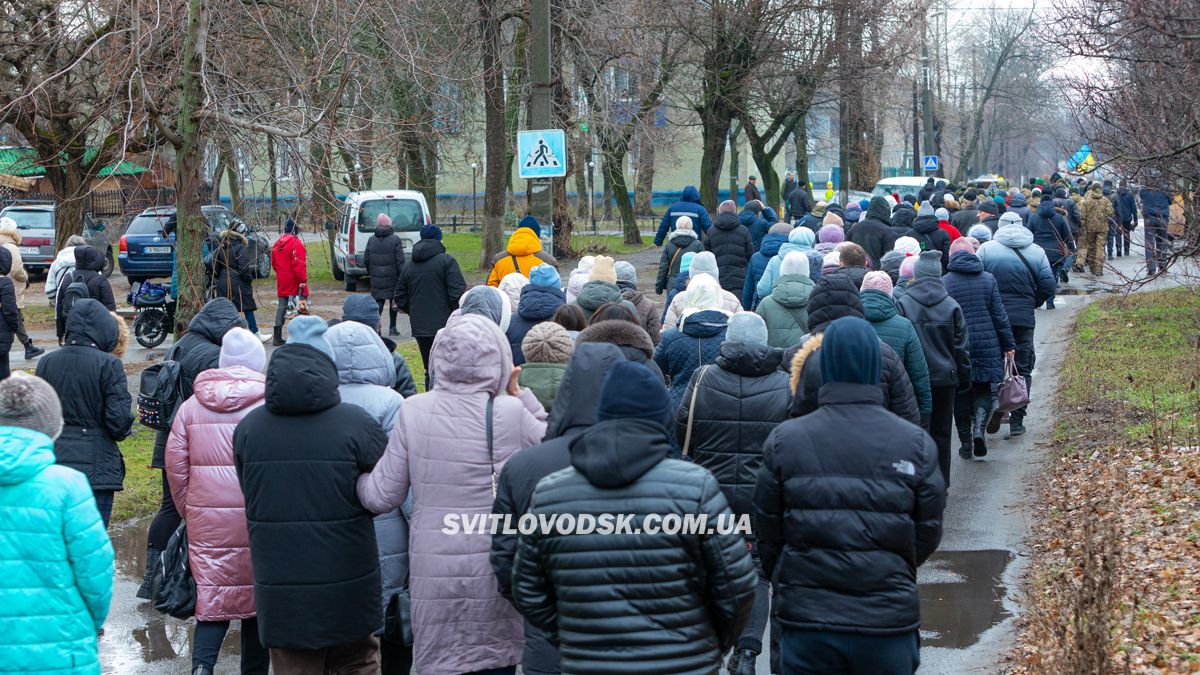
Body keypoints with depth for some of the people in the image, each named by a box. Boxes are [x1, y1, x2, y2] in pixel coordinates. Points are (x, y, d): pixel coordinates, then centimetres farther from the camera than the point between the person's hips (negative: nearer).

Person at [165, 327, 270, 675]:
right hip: (258, 522, -2)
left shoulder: (191, 406, 4)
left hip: (207, 522, 2)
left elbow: (175, 466, 8)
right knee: (257, 594, 11)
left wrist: (188, 511, 20)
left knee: (211, 595, 6)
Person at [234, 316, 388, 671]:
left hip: (279, 590, 2)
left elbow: (249, 499, 8)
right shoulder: (358, 424, -12)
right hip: (348, 587, -2)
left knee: (293, 666, 10)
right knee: (358, 663, 15)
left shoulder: (247, 428, -3)